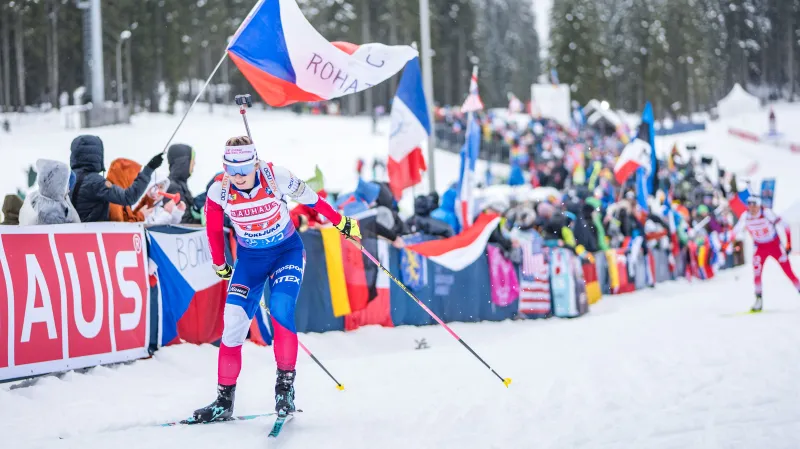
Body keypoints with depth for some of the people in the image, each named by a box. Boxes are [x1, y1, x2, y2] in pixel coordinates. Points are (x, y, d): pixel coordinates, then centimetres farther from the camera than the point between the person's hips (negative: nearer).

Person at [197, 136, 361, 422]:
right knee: (234, 319, -8)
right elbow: (213, 230, 1)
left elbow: (310, 199, -8)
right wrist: (219, 265, 13)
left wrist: (341, 223, 3)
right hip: (249, 257, 2)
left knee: (281, 308, -25)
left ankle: (286, 384, -12)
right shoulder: (219, 192, -17)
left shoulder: (275, 177, -23)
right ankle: (224, 401, 2)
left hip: (287, 250, -2)